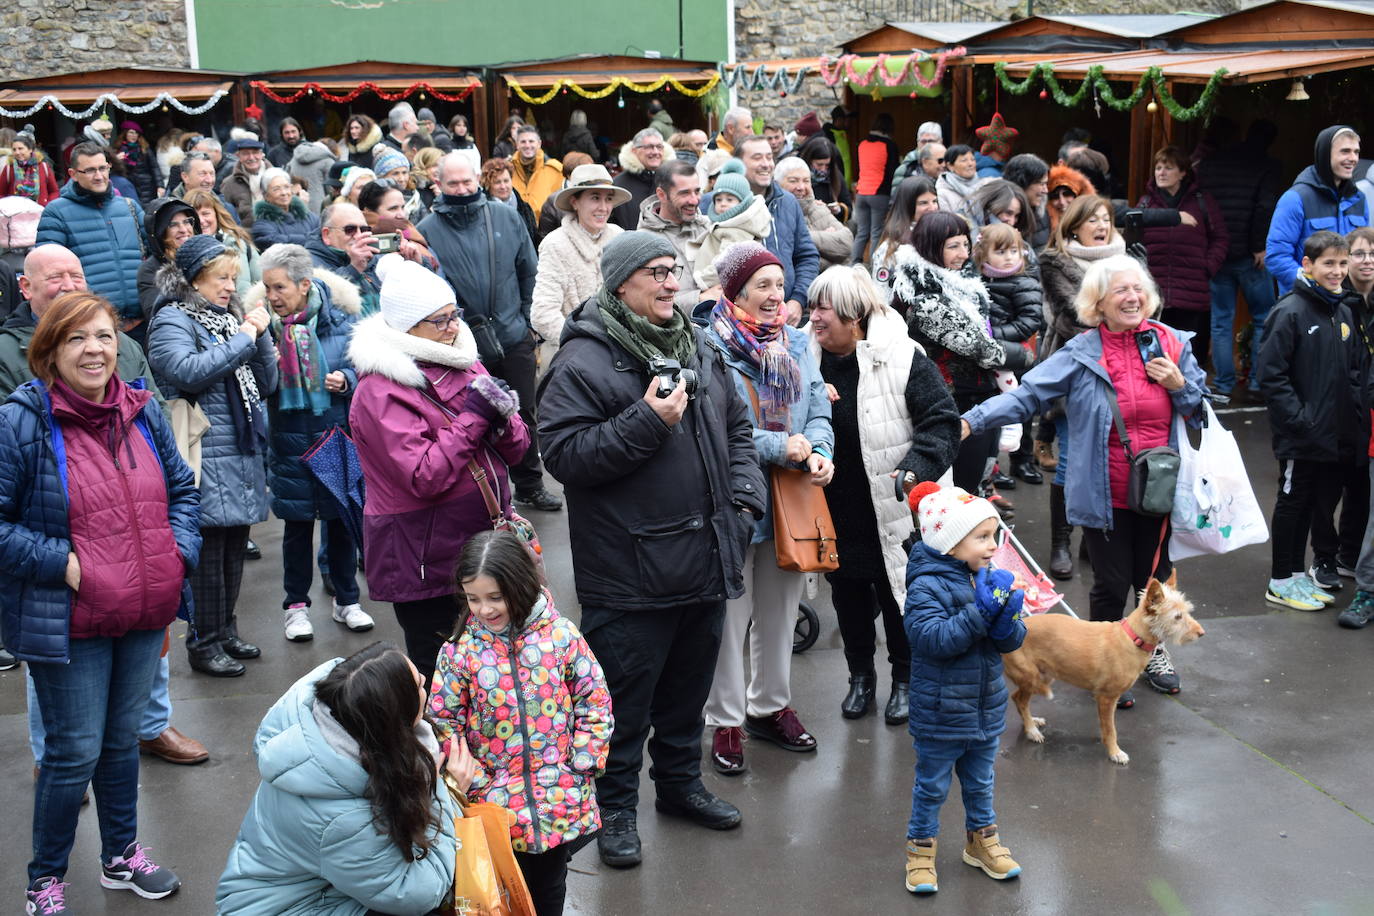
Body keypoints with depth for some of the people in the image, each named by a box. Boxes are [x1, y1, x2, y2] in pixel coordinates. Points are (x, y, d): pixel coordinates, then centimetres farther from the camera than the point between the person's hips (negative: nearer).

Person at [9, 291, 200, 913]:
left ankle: (122, 856, 38)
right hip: (68, 622, -5)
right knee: (76, 752, 2)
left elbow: (181, 488, 16)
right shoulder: (21, 421, -14)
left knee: (122, 740, 19)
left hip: (145, 614, 5)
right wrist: (61, 563, -19)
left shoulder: (143, 412, 4)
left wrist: (179, 552, 1)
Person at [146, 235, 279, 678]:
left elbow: (265, 385, 15)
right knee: (208, 550, -5)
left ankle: (226, 632, 23)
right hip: (207, 455, -7)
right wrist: (242, 340, -16)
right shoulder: (171, 321, -4)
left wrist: (260, 334, 0)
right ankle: (203, 645, 4)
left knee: (234, 546, 12)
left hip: (244, 452, 7)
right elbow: (187, 371, -24)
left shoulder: (231, 317, 17)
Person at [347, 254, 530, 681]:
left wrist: (502, 420, -13)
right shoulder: (380, 391, -15)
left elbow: (516, 449, 9)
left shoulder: (463, 364, 8)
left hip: (484, 546, 7)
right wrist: (474, 415, -21)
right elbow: (424, 477, -24)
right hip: (426, 562, -7)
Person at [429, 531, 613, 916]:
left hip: (561, 798, 1)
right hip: (496, 801, 0)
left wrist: (582, 766, -5)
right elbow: (445, 722, -3)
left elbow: (595, 701, -1)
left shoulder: (561, 635, -8)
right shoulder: (459, 649, -8)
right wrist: (475, 784, -8)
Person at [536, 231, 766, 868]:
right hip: (630, 572, -7)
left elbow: (736, 427, 21)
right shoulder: (583, 361, -14)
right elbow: (565, 456, -20)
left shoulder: (698, 350, 10)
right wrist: (647, 422, -26)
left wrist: (744, 494, 7)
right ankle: (616, 806, 23)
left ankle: (680, 781, 40)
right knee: (625, 700, 5)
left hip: (705, 561, 7)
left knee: (689, 685, 22)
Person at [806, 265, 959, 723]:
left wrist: (916, 468, -27)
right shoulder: (807, 357, -2)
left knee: (898, 596, 12)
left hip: (892, 511, -4)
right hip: (835, 513, 4)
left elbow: (942, 423, -14)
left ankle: (905, 680, 31)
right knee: (848, 595, 17)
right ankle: (860, 677, 36)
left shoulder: (902, 358, -15)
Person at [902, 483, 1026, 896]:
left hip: (986, 708, 6)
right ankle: (921, 850, 23)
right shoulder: (928, 587, -19)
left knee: (980, 783, 22)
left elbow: (1011, 642, 2)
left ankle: (981, 840, 40)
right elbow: (931, 637, -31)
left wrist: (1007, 618, -21)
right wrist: (980, 612, -33)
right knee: (931, 787, 8)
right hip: (941, 713, -6)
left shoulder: (990, 580, 3)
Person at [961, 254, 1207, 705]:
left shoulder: (1171, 344, 0)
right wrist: (973, 420, -28)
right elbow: (1026, 395, -15)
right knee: (1112, 583, 7)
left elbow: (1201, 412, 10)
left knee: (1153, 575, 20)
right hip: (1105, 495, -3)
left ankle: (1151, 649, 44)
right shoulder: (1081, 354, -10)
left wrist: (1180, 385, -12)